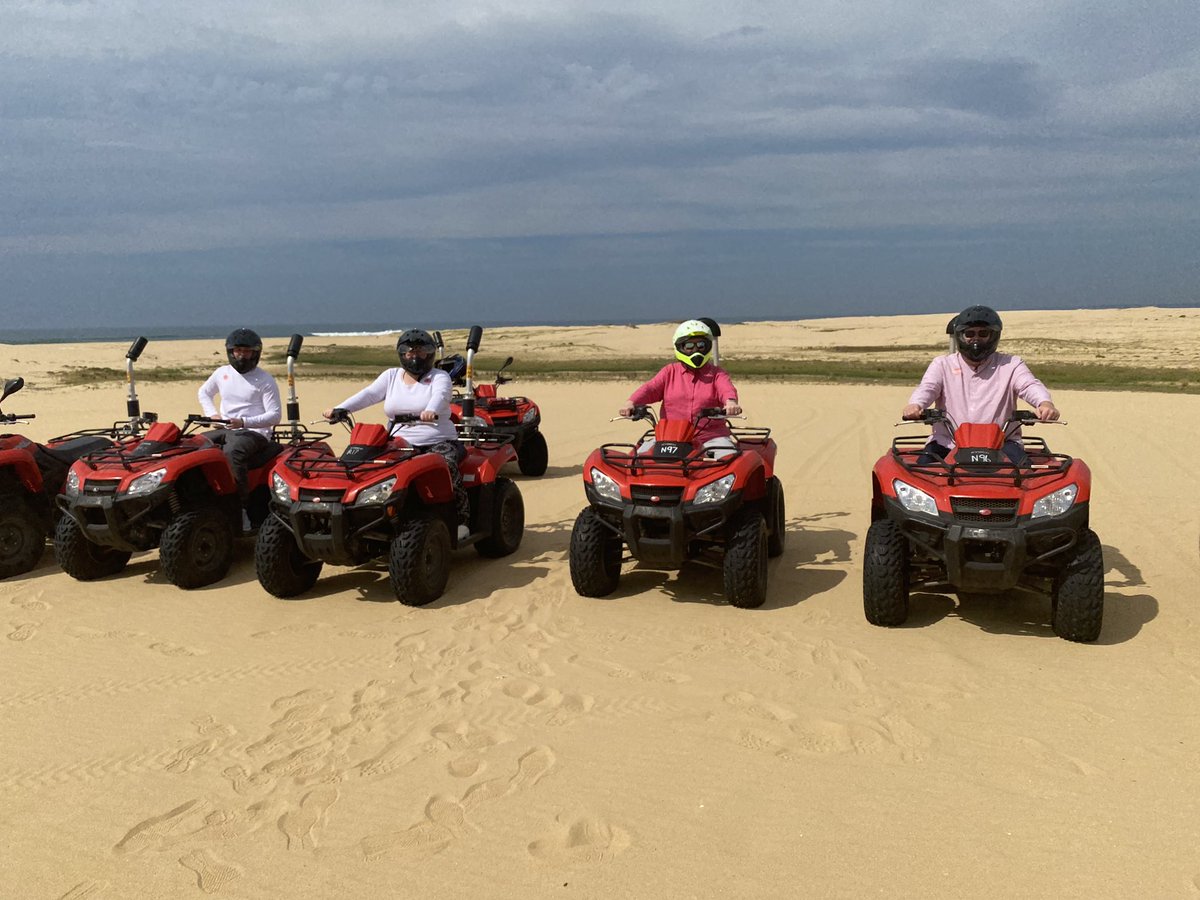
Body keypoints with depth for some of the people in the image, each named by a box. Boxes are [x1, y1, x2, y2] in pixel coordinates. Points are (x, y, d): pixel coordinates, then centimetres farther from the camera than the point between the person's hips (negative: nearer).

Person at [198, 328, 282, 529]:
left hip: (254, 432, -6)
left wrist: (243, 422, -21)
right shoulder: (222, 373, 13)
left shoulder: (265, 381, -2)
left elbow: (275, 415, -8)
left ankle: (240, 509, -35)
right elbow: (203, 392, 30)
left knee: (232, 452, -36)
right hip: (225, 429, 6)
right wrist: (212, 414, 9)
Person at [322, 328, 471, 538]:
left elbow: (439, 396, -20)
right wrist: (339, 409, -16)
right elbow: (368, 394, 2)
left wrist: (430, 411, -45)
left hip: (438, 442, -4)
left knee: (446, 467, -32)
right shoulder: (391, 376, 15)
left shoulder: (439, 377, 3)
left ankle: (462, 518, -16)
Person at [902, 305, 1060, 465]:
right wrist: (915, 405, -30)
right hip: (949, 442, 0)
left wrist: (1045, 403, -31)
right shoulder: (942, 364, 12)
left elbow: (1030, 386, -6)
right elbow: (927, 387, -4)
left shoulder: (1010, 365, 10)